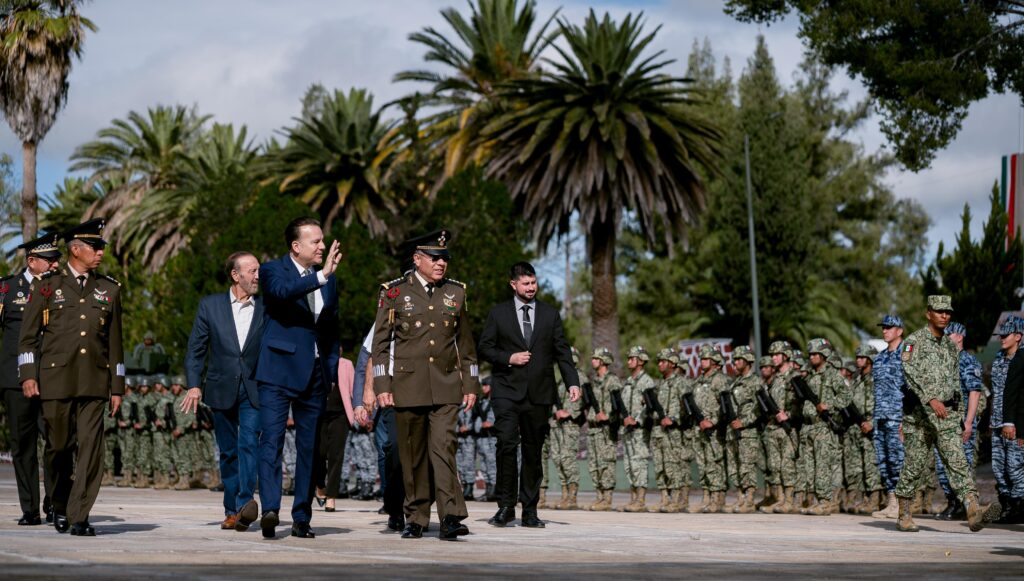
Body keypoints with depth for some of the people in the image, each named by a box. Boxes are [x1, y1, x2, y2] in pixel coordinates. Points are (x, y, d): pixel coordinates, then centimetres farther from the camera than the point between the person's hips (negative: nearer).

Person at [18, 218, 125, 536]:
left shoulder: (109, 289, 12)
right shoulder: (47, 286, 6)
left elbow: (114, 341, 14)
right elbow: (28, 335, 5)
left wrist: (117, 386, 10)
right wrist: (28, 375, -5)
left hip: (94, 382, 1)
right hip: (56, 379, -1)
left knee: (90, 447, -8)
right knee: (59, 447, 5)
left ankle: (79, 516, -7)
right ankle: (60, 506, 26)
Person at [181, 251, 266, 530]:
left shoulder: (267, 309, 4)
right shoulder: (210, 305, 5)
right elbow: (196, 349, 6)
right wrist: (194, 385, -4)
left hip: (254, 391, -1)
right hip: (222, 390, 1)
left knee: (249, 442, -19)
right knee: (228, 452, 7)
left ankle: (245, 502, -28)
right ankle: (232, 510, 14)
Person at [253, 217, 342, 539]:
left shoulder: (328, 278, 15)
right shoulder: (273, 270, -2)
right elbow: (283, 291, -27)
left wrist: (332, 370, 13)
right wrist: (321, 275, -37)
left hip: (315, 375, 6)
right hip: (278, 371, -5)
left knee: (310, 447, 7)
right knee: (271, 440, -14)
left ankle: (302, 517, 12)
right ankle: (270, 510, -22)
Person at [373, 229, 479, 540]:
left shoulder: (456, 292, 10)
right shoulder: (395, 292, 2)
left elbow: (465, 342, 15)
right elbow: (380, 342, 2)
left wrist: (471, 384, 10)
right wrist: (382, 386, -5)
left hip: (445, 386, 1)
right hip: (408, 385, -1)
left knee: (444, 448, -11)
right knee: (413, 454, 5)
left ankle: (451, 518, -17)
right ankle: (415, 520, 14)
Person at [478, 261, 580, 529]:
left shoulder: (550, 314, 11)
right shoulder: (498, 313, 7)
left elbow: (562, 351, 9)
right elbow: (485, 348, 6)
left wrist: (572, 382, -3)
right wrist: (509, 358, -11)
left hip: (539, 393, 2)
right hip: (507, 390, -2)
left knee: (533, 451, 5)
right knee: (507, 442, -18)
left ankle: (529, 511, 12)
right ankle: (506, 505, -10)